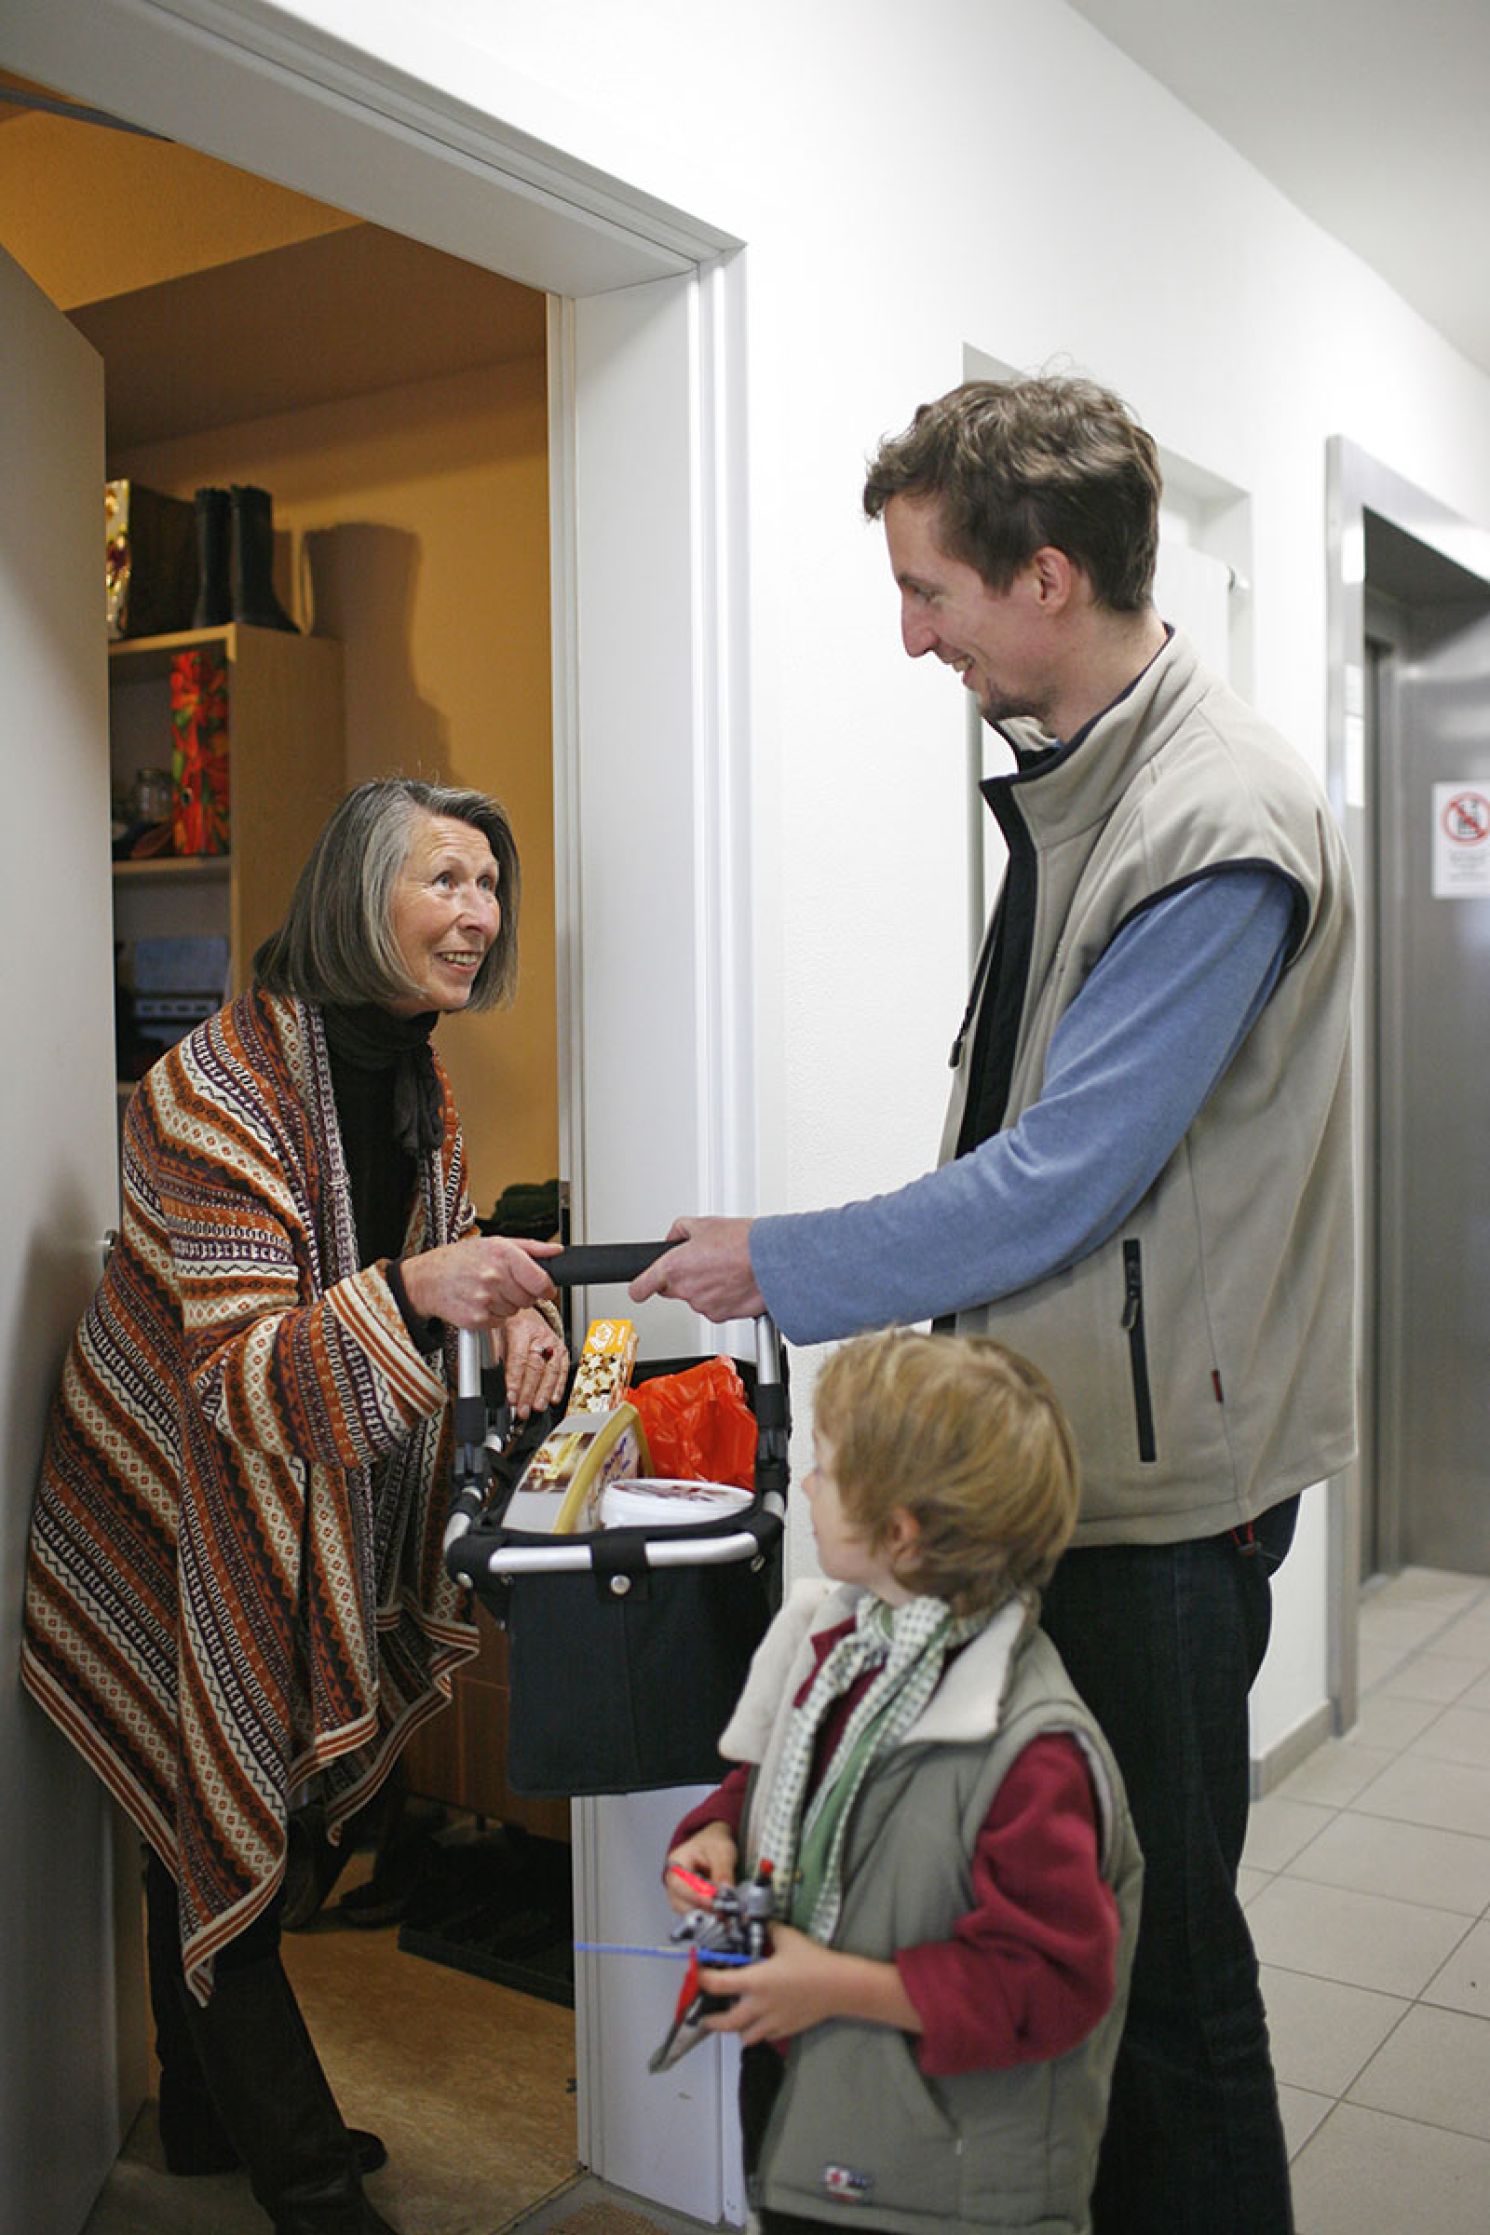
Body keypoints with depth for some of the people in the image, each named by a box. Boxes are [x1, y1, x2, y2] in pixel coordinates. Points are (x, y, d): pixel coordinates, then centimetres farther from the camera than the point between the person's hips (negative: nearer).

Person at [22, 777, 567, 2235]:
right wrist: (414, 1291, -49)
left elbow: (444, 1251, 11)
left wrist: (514, 1307, -12)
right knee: (216, 1835, 5)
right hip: (162, 1521, -7)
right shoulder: (221, 1088, -27)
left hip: (291, 1521, 8)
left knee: (220, 1828, 21)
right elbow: (243, 1374, -32)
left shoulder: (415, 1083, -1)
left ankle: (212, 2117, 39)